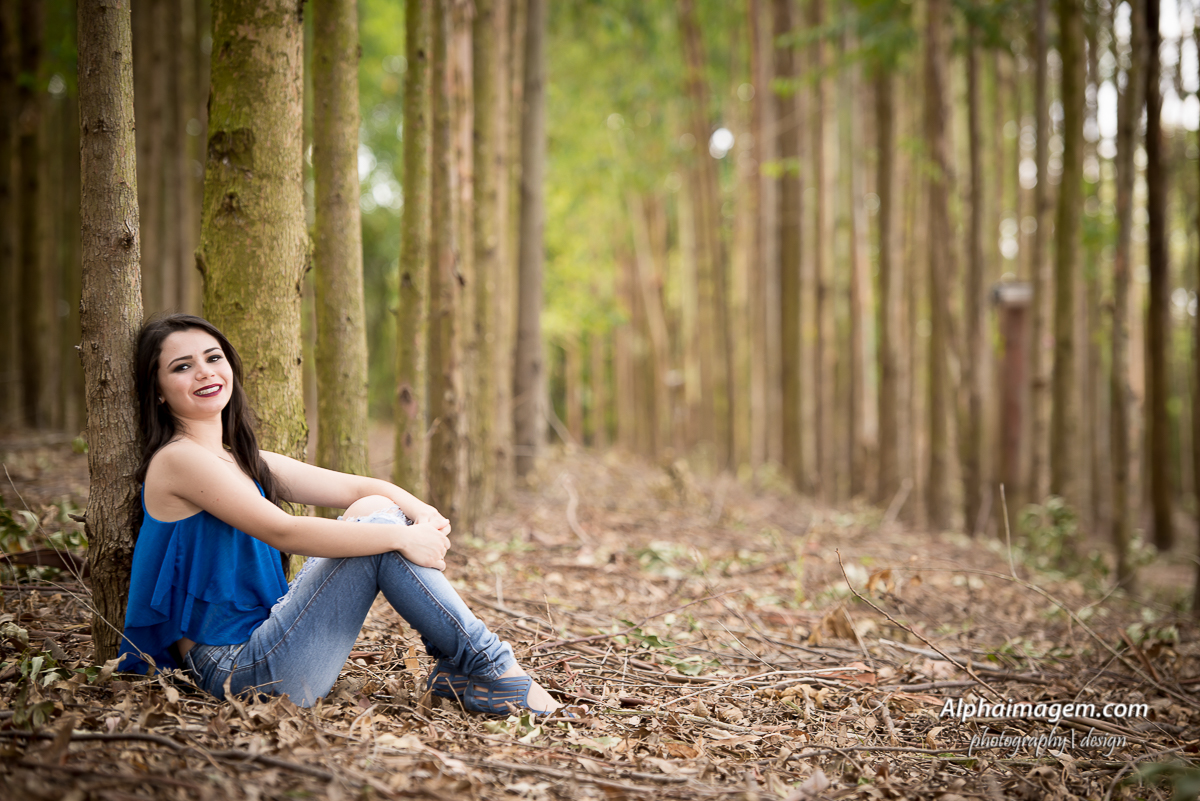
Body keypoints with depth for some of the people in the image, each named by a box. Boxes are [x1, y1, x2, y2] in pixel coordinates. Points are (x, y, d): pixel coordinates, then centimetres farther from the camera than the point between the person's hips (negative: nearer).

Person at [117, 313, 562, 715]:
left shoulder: (246, 462, 15)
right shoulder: (179, 460, -12)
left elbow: (357, 487, 7)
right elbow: (282, 532, -22)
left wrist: (424, 515, -13)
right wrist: (403, 538, -20)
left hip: (259, 640, 9)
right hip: (233, 669, -9)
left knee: (375, 511, 1)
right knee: (380, 532, -14)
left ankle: (457, 672, -1)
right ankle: (490, 670, -7)